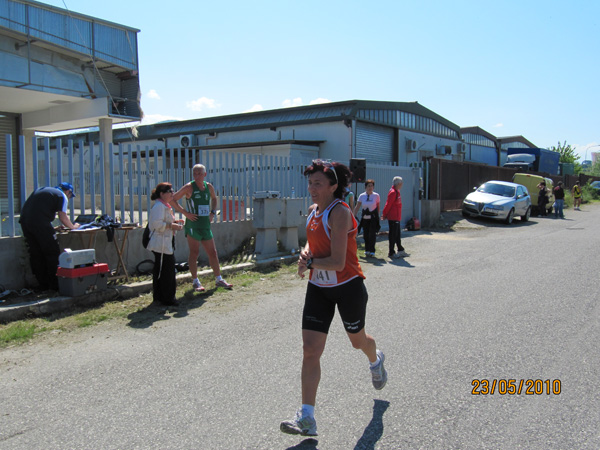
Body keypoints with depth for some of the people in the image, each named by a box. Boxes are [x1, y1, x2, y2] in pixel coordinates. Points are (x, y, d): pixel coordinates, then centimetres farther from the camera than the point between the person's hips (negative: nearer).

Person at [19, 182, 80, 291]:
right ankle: (55, 285, 3)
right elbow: (63, 217, -2)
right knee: (52, 253, 2)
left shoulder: (40, 190, 29)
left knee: (35, 255, 11)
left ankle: (43, 285, 16)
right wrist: (73, 227, 16)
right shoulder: (61, 196, 5)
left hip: (24, 221, 8)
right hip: (40, 223, -8)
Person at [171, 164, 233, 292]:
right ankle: (195, 281, 11)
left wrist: (213, 212, 13)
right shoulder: (189, 187, -7)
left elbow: (214, 198, 29)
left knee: (213, 253, 9)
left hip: (206, 225, 5)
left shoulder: (209, 186, 8)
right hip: (193, 225, -5)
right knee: (194, 253, 0)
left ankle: (219, 279, 18)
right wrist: (185, 213, -13)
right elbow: (172, 200, -9)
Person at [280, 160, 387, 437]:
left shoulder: (340, 212, -22)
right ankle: (307, 418, 2)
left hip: (348, 288, -6)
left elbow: (337, 262, -27)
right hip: (318, 288, 6)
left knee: (357, 340, 19)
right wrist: (306, 253, -3)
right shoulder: (312, 211, 3)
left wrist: (309, 263, -14)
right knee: (310, 350, -4)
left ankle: (376, 361, 58)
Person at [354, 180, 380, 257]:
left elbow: (378, 207, 7)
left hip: (373, 218, -2)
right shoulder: (362, 196, 1)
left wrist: (377, 216, 9)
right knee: (365, 234, 6)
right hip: (364, 218, 2)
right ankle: (367, 250, 20)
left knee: (372, 234, -6)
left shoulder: (376, 195, -3)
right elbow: (357, 207, 2)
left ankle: (371, 251, 3)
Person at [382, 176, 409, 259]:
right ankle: (391, 253, 4)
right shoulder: (393, 192, -17)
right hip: (393, 218, -10)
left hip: (397, 218, 10)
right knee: (393, 235, -3)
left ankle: (401, 250, 23)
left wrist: (384, 214, 18)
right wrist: (384, 215, -11)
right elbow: (388, 205, -16)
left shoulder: (397, 192, 14)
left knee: (397, 235, 15)